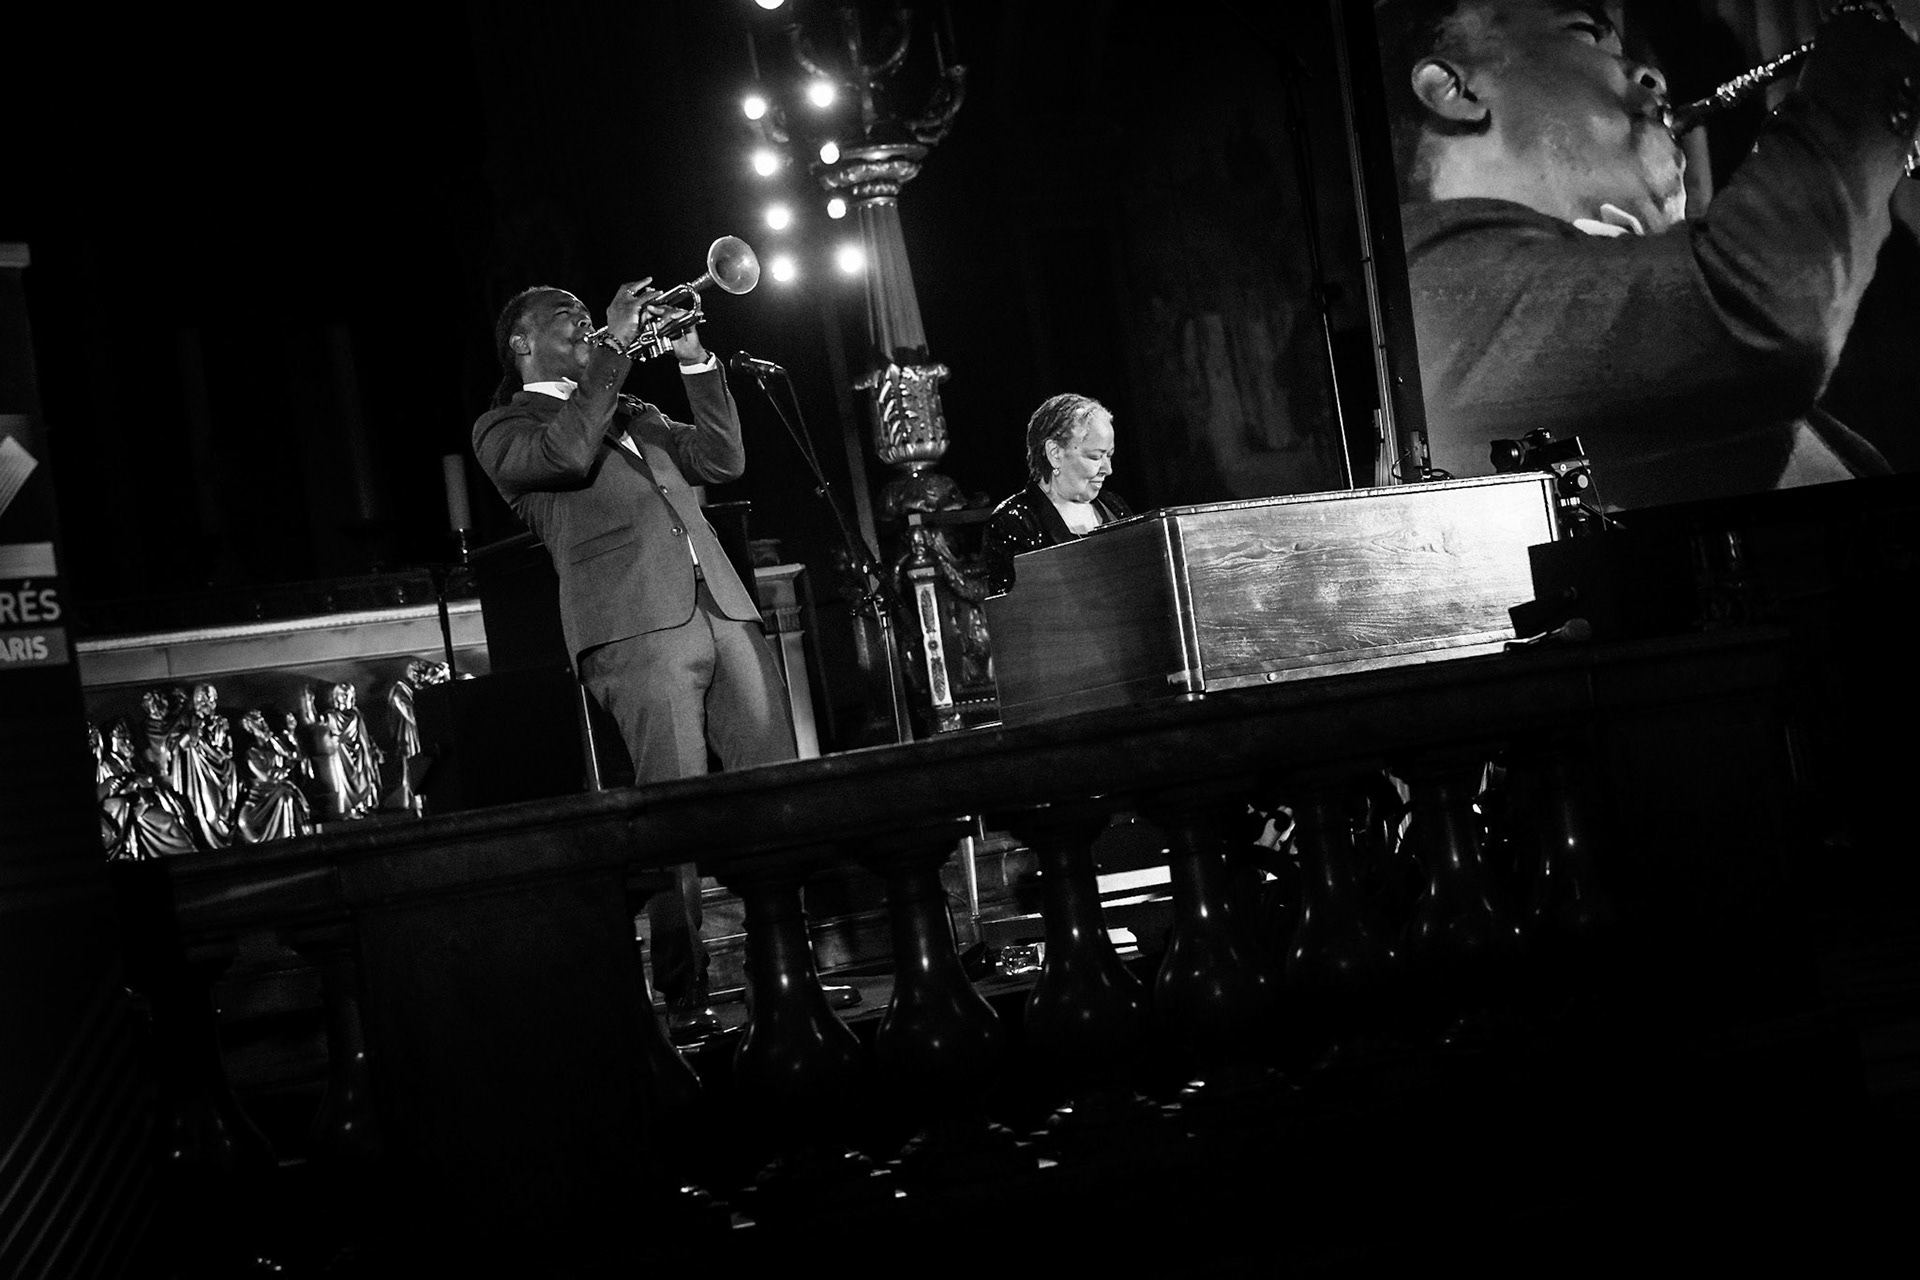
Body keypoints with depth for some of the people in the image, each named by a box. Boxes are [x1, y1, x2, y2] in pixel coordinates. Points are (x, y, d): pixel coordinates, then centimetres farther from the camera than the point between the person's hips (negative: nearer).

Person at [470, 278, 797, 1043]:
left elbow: (724, 459, 20)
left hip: (723, 612, 6)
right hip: (637, 627, -6)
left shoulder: (631, 414, 29)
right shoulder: (504, 428, 10)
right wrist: (613, 348, -6)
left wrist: (695, 363, 12)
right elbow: (565, 452, -12)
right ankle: (684, 1000, -8)